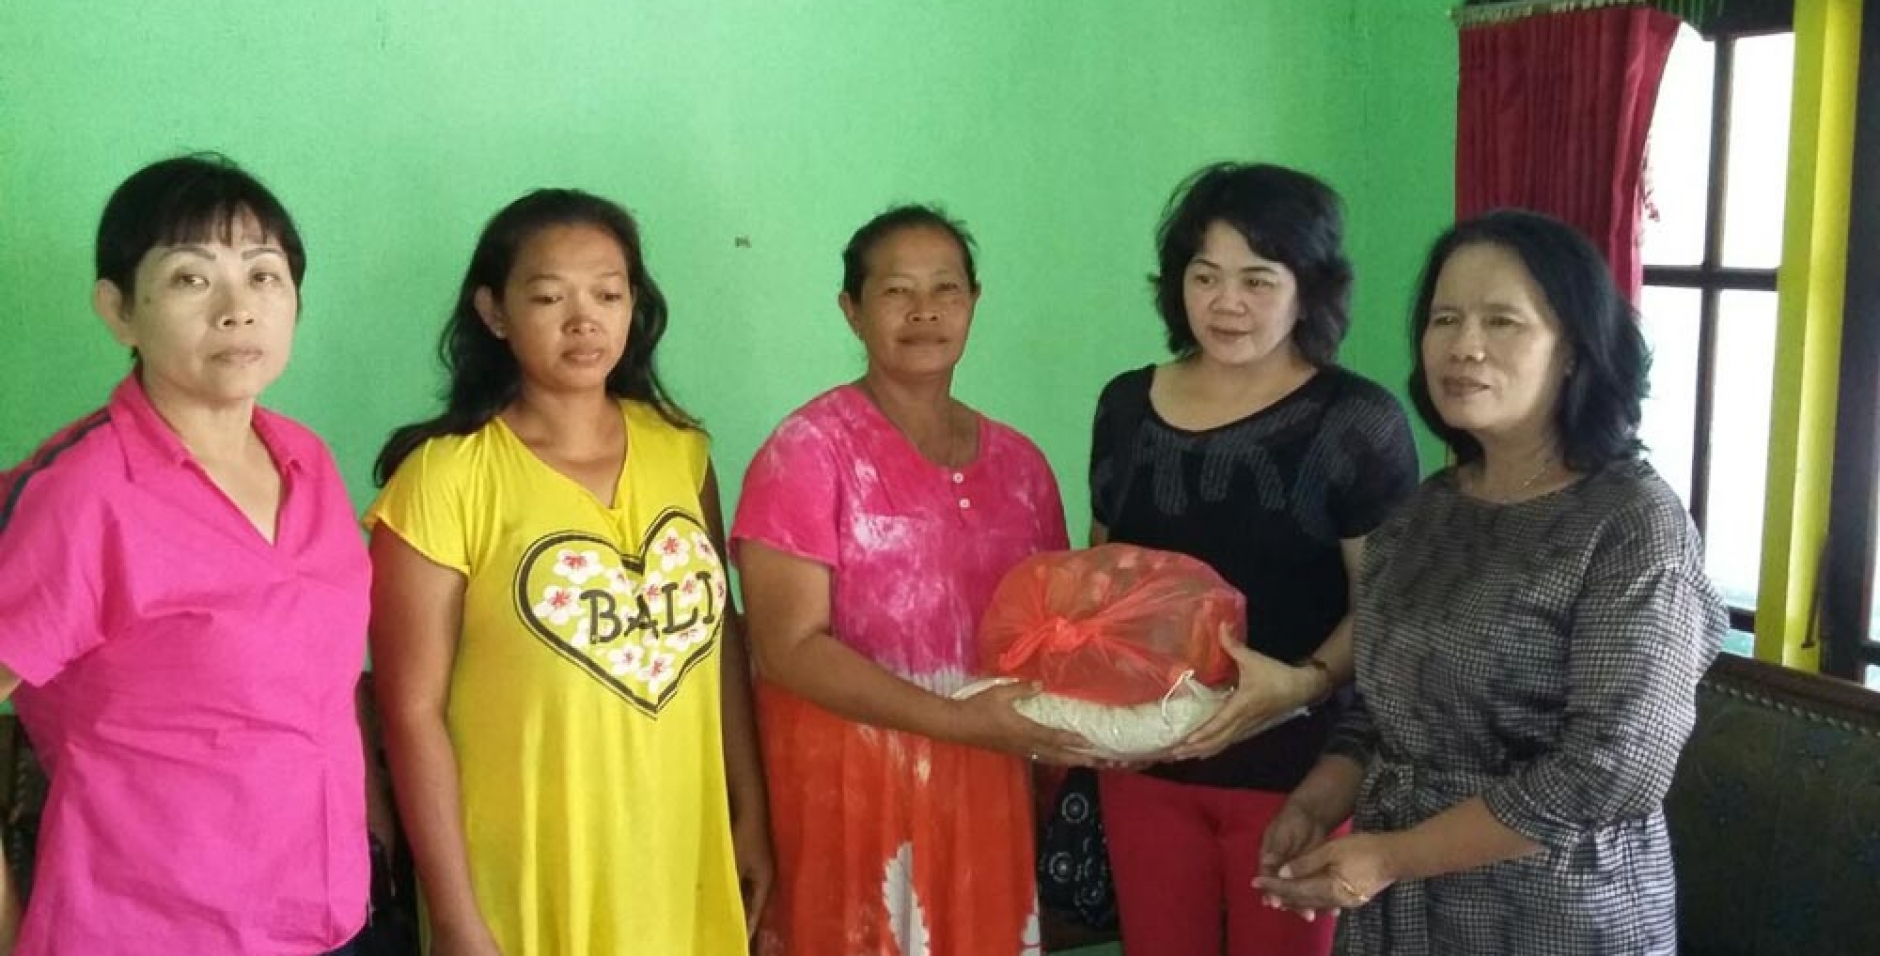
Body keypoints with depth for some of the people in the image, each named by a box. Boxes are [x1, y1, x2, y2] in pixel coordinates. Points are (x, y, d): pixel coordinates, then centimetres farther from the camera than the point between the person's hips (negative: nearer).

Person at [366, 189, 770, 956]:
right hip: (524, 885, -4)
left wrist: (751, 813, 9)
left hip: (678, 862, 4)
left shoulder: (679, 450, 1)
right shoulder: (445, 477, -13)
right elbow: (413, 712, -12)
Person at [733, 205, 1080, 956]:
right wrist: (958, 719, -22)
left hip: (981, 784, 5)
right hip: (847, 784, -5)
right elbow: (790, 648, -16)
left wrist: (1088, 721, -1)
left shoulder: (1018, 462, 7)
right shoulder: (811, 449, -9)